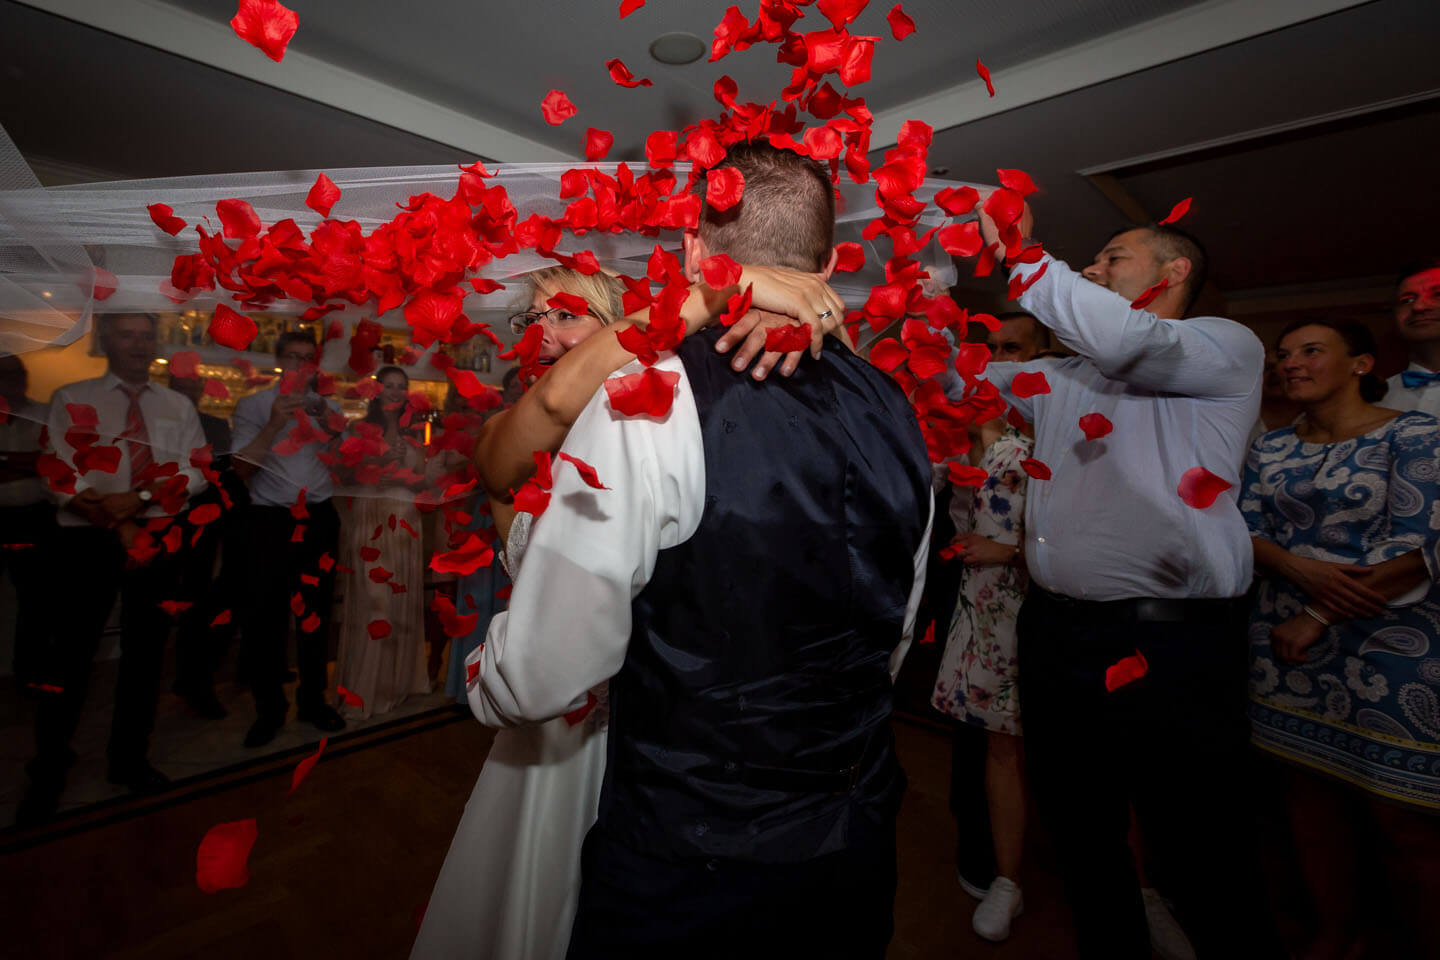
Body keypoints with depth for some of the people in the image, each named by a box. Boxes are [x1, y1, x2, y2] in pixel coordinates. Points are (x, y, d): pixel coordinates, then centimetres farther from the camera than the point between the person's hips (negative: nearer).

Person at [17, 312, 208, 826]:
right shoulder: (71, 400, 3)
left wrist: (139, 500, -17)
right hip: (86, 539, -2)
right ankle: (48, 773, 22)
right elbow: (62, 476, -6)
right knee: (71, 656, 3)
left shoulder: (178, 407, 9)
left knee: (144, 651, 10)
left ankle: (129, 759, 26)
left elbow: (195, 473, -2)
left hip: (159, 538, 2)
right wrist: (119, 527, -15)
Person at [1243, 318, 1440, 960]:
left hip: (1388, 652, -4)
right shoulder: (1271, 447, 9)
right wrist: (1303, 572, -16)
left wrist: (1317, 618, -15)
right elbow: (1247, 529, 4)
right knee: (1308, 793, 13)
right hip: (1290, 646, 4)